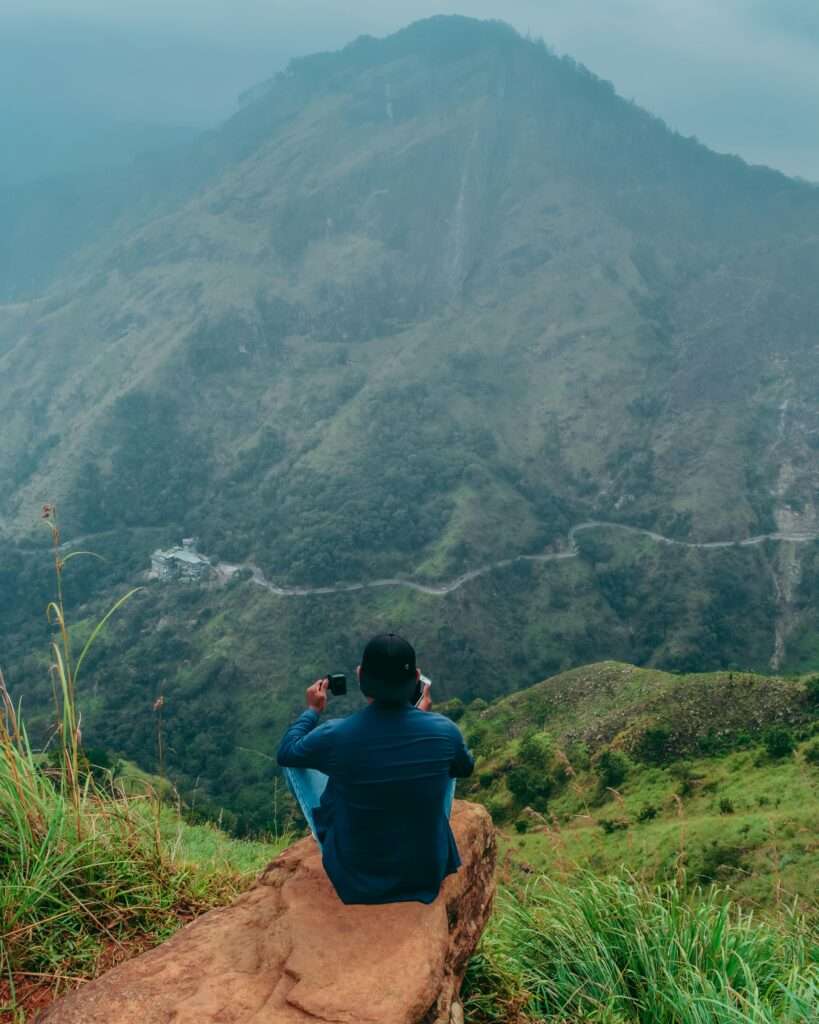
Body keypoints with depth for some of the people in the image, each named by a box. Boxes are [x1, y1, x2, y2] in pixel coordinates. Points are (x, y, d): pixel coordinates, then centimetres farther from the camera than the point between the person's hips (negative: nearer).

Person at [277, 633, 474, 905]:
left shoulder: (335, 737, -25)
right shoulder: (444, 731, -20)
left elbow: (284, 753, -1)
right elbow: (465, 769, 6)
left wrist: (312, 710, 16)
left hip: (354, 879, -1)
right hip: (428, 873, 2)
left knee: (295, 761, 15)